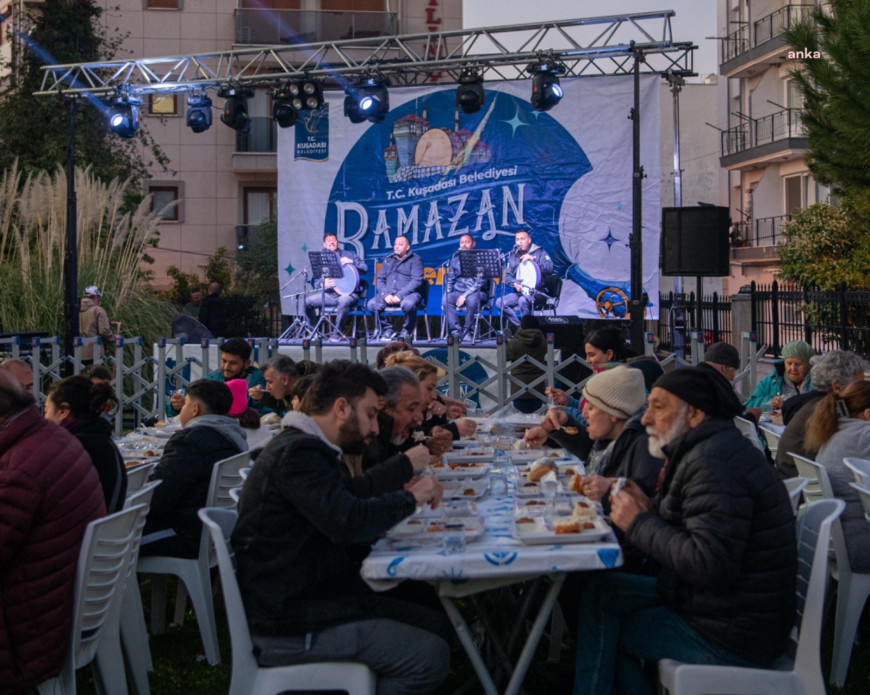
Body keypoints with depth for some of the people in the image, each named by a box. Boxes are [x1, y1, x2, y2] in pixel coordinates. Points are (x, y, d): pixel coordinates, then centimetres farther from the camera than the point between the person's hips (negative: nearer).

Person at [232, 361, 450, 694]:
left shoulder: (305, 447, 14)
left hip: (314, 597, 11)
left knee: (436, 624, 9)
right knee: (430, 656, -16)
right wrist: (409, 498, -15)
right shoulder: (298, 452, -19)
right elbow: (348, 521, -30)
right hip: (290, 627, -11)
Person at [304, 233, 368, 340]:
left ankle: (337, 333, -26)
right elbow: (315, 282, 11)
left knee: (344, 300, -39)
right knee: (308, 299, -16)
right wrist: (323, 283, -13)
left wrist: (351, 261, -16)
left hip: (348, 293, -4)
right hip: (329, 294, 4)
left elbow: (364, 268, 0)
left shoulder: (348, 254, 10)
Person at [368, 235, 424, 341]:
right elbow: (380, 279, 14)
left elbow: (417, 280, -9)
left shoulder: (415, 260, 4)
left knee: (408, 304, -39)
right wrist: (385, 294, -8)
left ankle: (407, 331, -11)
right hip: (388, 293, 5)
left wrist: (400, 295, -18)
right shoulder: (388, 260, 19)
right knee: (372, 304, -22)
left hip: (408, 293, -4)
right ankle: (387, 330, -3)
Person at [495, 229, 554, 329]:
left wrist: (532, 258, -21)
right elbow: (507, 275, 13)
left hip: (537, 293, -5)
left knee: (523, 300, -37)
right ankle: (519, 327, -13)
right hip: (519, 292, 5)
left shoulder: (539, 252, 0)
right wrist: (514, 283, -9)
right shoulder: (513, 255, 14)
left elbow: (550, 269, -15)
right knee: (500, 302, -18)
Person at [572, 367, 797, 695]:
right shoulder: (714, 450, 11)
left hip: (732, 640, -10)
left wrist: (638, 524, -17)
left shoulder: (713, 464, -22)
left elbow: (710, 566, -30)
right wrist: (652, 510, -1)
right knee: (600, 591, 9)